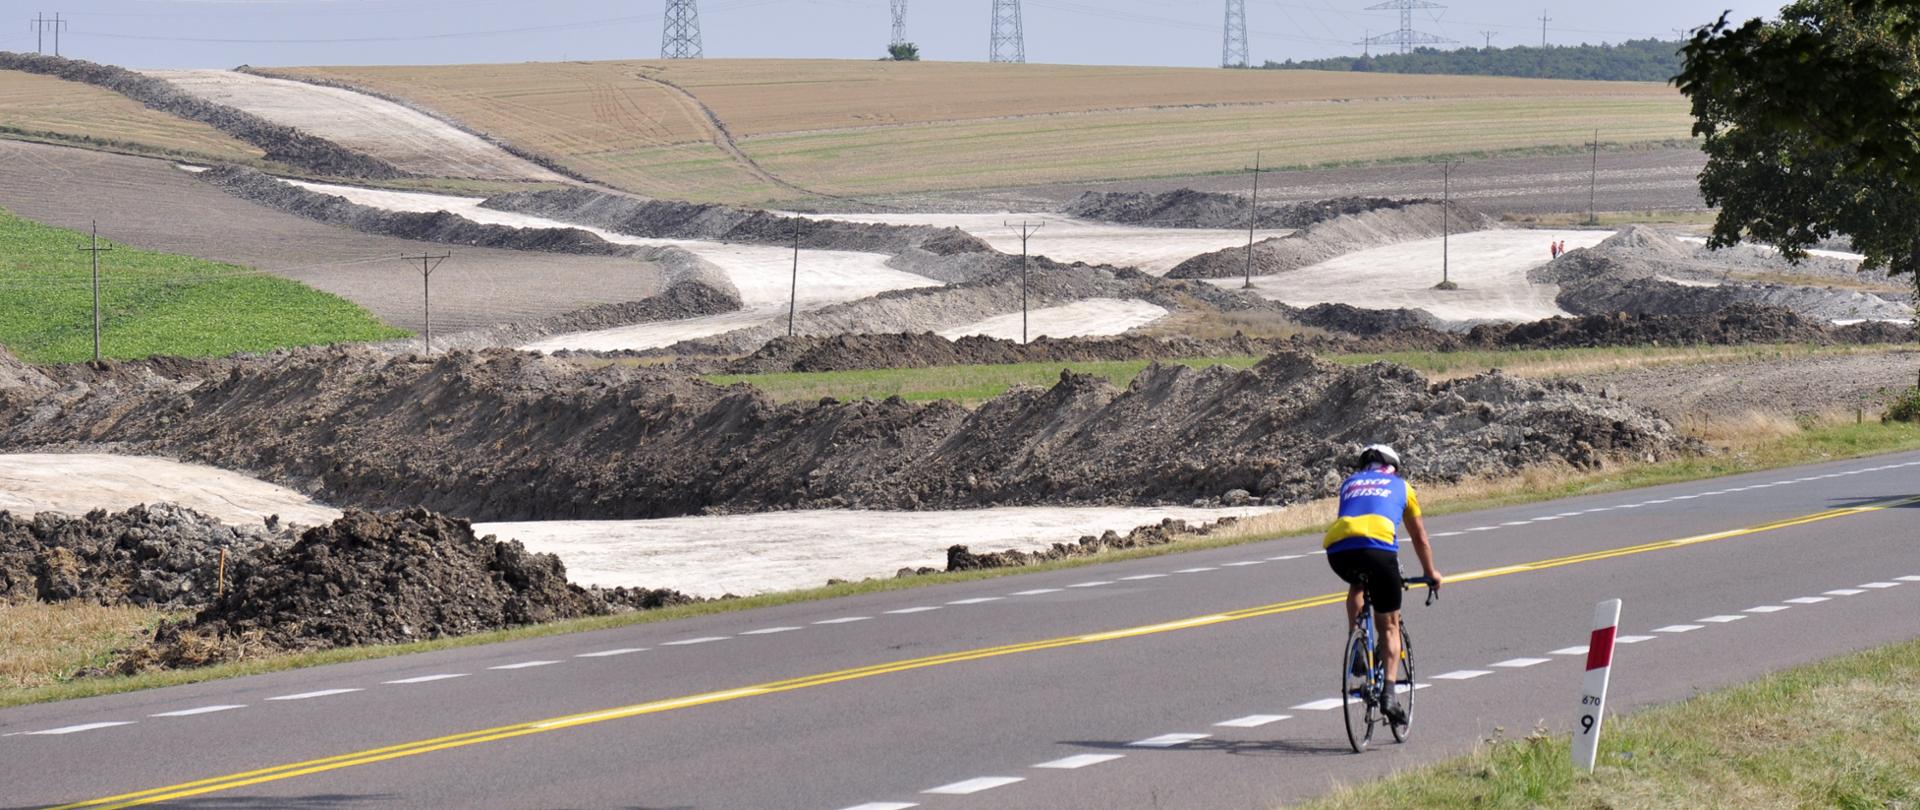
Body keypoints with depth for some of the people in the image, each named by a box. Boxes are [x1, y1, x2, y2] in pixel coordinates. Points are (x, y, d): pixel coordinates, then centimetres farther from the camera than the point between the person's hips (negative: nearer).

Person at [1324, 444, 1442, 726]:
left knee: (1356, 585, 38)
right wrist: (1431, 573, 54)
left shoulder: (1349, 483, 34)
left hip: (1337, 548, 2)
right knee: (1389, 625, 12)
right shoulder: (1401, 486, 29)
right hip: (1378, 546, -2)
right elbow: (1419, 538, 39)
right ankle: (1389, 694, -2)